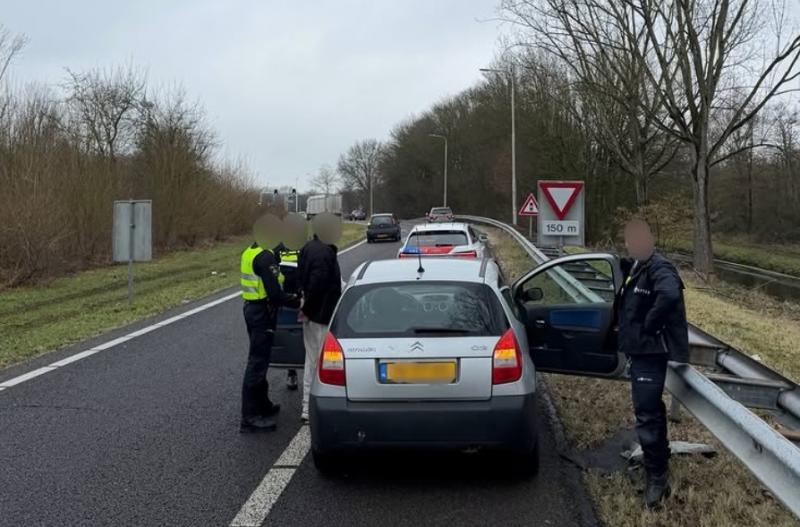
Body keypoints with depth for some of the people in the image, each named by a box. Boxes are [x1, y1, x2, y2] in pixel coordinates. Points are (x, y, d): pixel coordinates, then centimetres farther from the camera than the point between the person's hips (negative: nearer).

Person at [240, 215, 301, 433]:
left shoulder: (249, 253, 11)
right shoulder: (265, 257, -20)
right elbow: (275, 294, -26)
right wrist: (298, 302, -16)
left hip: (251, 308, 10)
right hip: (263, 312, -10)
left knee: (259, 360, 21)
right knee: (257, 363, -6)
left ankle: (262, 404, 35)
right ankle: (250, 417, -2)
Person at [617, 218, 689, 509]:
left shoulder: (659, 268, -18)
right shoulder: (635, 267, 11)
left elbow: (670, 295, -38)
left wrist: (650, 325, -26)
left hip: (650, 351, -10)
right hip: (640, 350, 10)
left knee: (646, 413, -7)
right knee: (650, 409, 22)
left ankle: (657, 475, 2)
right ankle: (658, 459, 39)